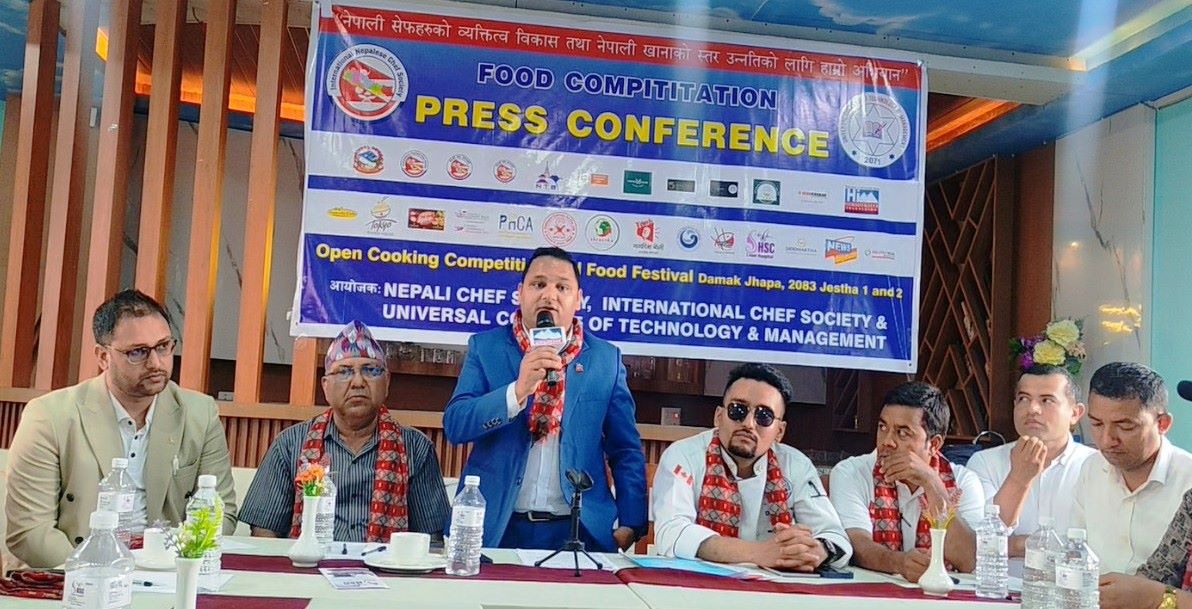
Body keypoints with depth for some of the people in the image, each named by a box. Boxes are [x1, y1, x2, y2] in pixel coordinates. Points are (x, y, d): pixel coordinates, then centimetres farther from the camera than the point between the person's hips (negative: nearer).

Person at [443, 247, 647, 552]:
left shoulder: (606, 358, 3)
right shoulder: (485, 347, 1)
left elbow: (626, 451, 5)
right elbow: (454, 426, -9)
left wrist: (630, 523, -4)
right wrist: (518, 390, -22)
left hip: (579, 529, 1)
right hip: (496, 527, 0)